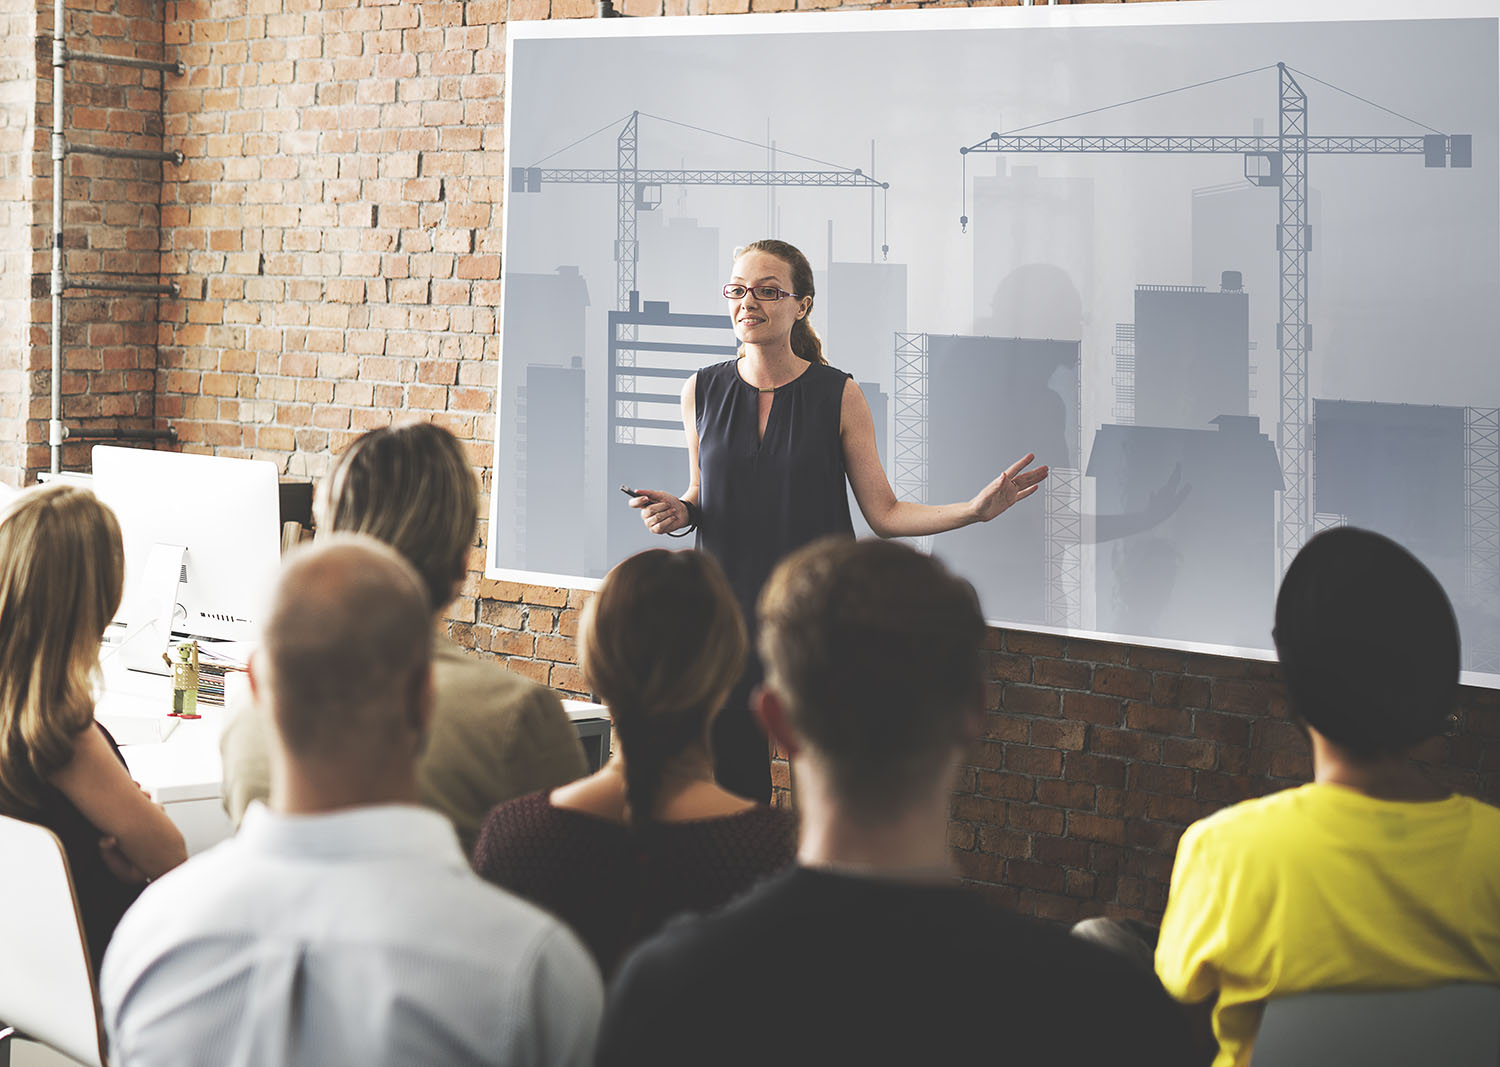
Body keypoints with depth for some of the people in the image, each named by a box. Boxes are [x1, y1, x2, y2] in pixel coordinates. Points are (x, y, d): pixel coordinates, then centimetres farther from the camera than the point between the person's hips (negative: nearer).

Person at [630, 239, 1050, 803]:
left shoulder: (838, 395, -2)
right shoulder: (702, 391, 4)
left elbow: (885, 513, -1)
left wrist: (975, 508, -12)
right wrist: (677, 512, -5)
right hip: (727, 616, 2)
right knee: (736, 783, 5)